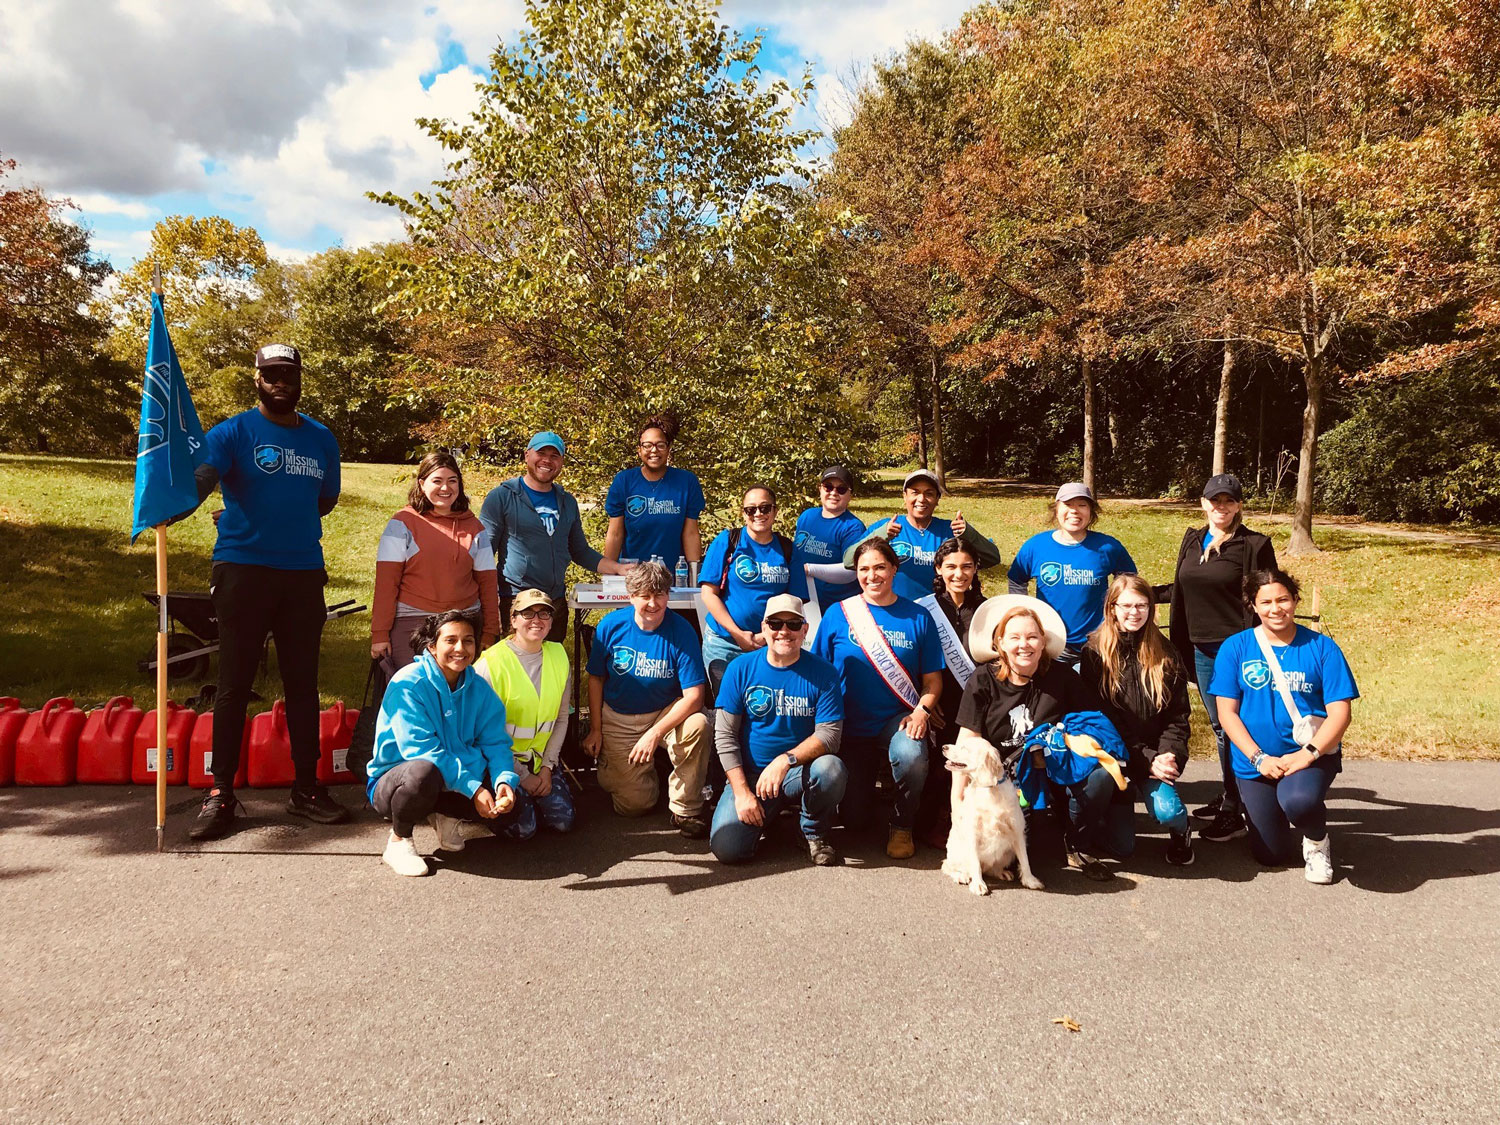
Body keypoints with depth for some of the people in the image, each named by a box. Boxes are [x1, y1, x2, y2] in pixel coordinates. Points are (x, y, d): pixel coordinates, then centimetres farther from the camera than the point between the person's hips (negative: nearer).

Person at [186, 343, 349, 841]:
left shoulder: (321, 439, 13)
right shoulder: (233, 432, 0)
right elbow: (201, 477, -18)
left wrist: (284, 522, 6)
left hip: (304, 572, 4)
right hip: (244, 570, -4)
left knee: (303, 683, 8)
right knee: (234, 683, -1)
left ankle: (306, 789, 17)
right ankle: (220, 794, 7)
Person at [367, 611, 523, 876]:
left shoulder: (478, 688, -1)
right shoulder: (408, 683, -19)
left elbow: (496, 742, -4)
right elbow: (420, 749, -27)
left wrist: (505, 780, -27)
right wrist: (473, 788, -33)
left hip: (457, 781, 5)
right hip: (393, 781, -5)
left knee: (510, 804, -18)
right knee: (423, 772, -40)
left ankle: (447, 816, 12)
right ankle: (399, 840, -9)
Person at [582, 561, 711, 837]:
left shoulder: (681, 632, -17)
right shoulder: (611, 626, -11)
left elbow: (694, 696, -20)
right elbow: (596, 678, 3)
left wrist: (655, 733, -28)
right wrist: (596, 730, 2)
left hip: (665, 712, 0)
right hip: (617, 718, 1)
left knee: (697, 725, -35)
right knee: (634, 804, -6)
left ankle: (686, 809, -13)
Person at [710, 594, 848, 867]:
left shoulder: (823, 673, -5)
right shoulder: (741, 669, -2)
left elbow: (829, 734, -11)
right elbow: (724, 735, -2)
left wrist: (787, 759, -28)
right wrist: (742, 792, -11)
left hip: (800, 773, 0)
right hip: (750, 775, 0)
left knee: (831, 768, -34)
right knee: (727, 849, -21)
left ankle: (814, 834, -3)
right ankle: (766, 817, 14)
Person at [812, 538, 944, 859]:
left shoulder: (917, 617, -1)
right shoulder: (838, 614, -1)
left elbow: (933, 679, 2)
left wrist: (922, 710, -16)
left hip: (897, 719, -1)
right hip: (850, 726, 1)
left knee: (911, 757, -36)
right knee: (854, 818, 1)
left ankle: (901, 824, -4)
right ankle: (868, 783, 39)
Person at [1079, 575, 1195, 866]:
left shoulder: (1165, 654, 6)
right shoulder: (1095, 653, -3)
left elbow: (1177, 716, 5)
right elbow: (1101, 718, -7)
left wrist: (1169, 757, -13)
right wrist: (1147, 761, -14)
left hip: (1156, 752, 2)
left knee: (1167, 810, -25)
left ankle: (1180, 831, 14)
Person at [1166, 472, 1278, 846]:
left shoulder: (1254, 545, -6)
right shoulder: (1192, 540, 11)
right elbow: (1180, 593, 14)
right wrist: (1179, 645, 11)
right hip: (1202, 648, 6)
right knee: (1219, 727, 16)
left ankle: (1234, 813, 5)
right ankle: (1229, 796, 30)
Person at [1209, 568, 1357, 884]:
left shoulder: (1321, 648, -4)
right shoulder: (1235, 648, -4)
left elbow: (1340, 712, -8)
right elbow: (1227, 712, -5)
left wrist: (1308, 754, -20)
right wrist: (1259, 758, -15)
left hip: (1313, 755, -2)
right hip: (1255, 762, 2)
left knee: (1298, 802, -35)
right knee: (1270, 855, 6)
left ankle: (1317, 841, 1)